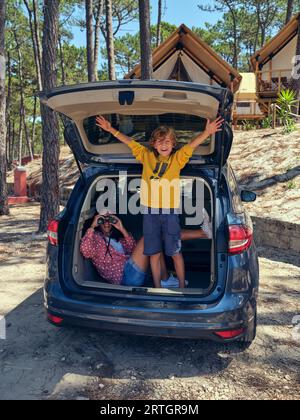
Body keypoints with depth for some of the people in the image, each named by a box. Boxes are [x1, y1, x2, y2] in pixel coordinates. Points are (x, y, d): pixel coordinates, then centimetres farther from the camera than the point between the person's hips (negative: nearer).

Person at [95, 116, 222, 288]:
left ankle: (182, 286, 25)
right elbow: (129, 142, 9)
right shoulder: (147, 157, 5)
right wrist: (111, 129, 10)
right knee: (154, 253, 12)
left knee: (175, 252, 7)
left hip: (170, 213, -2)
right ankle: (157, 287, 27)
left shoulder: (177, 159, 0)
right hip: (150, 212, 2)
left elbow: (192, 144, -12)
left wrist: (207, 132, -27)